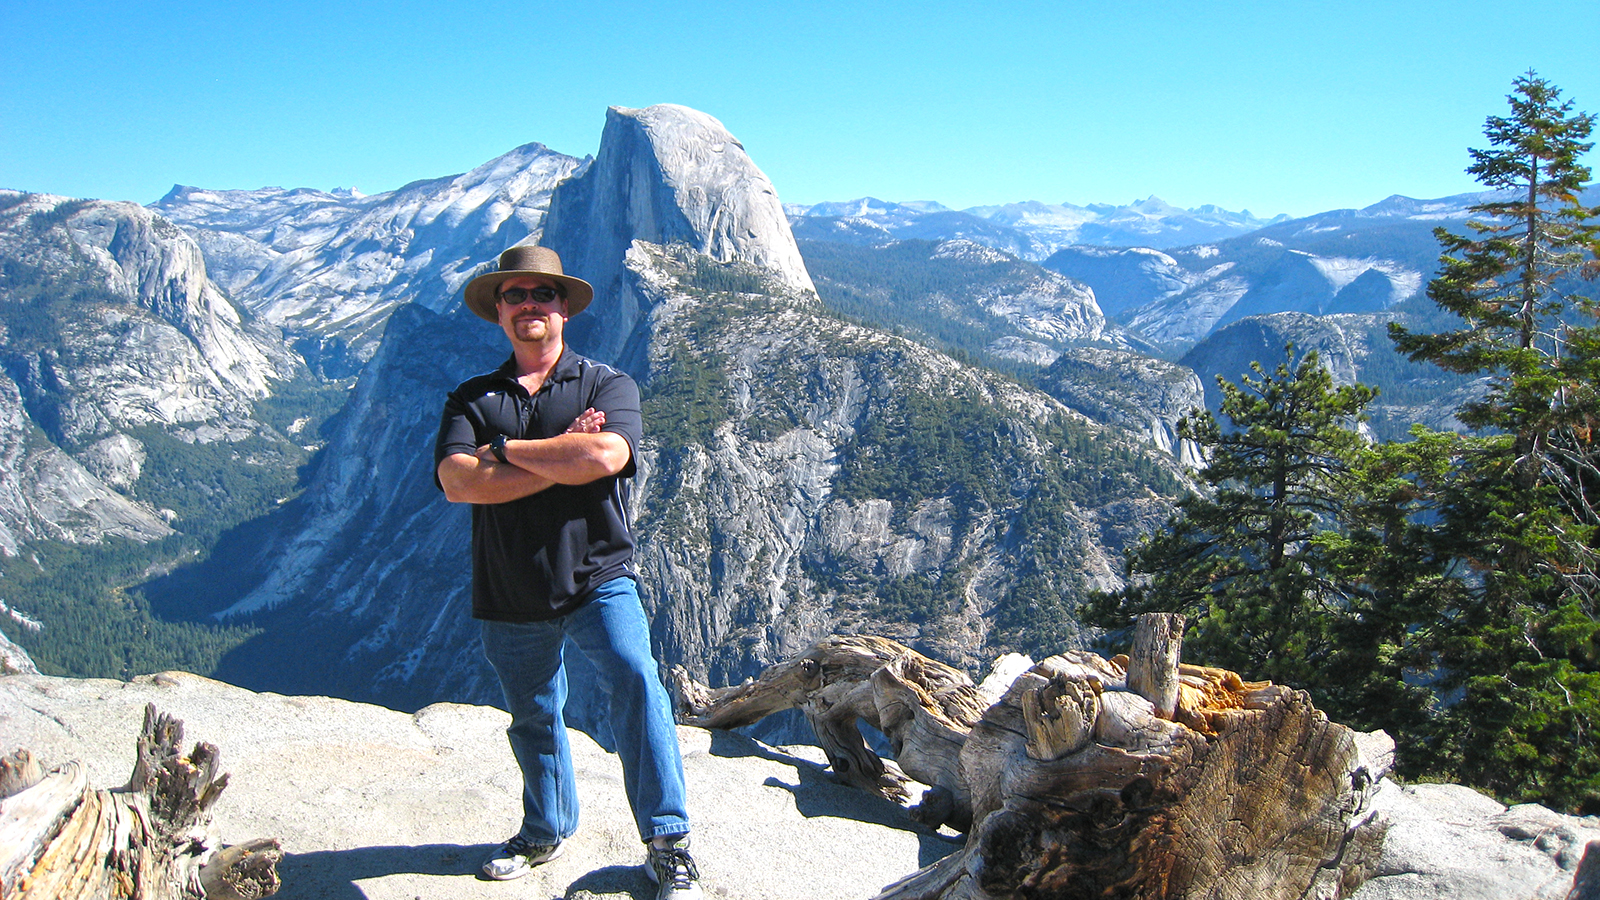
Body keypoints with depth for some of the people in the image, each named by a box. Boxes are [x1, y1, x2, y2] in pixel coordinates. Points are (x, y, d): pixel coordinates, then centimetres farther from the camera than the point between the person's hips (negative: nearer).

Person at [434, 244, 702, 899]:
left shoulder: (608, 385, 0)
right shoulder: (471, 399, 7)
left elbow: (604, 456, -22)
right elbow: (457, 482, -13)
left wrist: (504, 449, -12)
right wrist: (562, 458, -15)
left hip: (596, 580, -3)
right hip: (509, 596, 3)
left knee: (634, 680, -23)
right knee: (533, 720, 17)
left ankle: (667, 843, -13)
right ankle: (546, 832, 40)